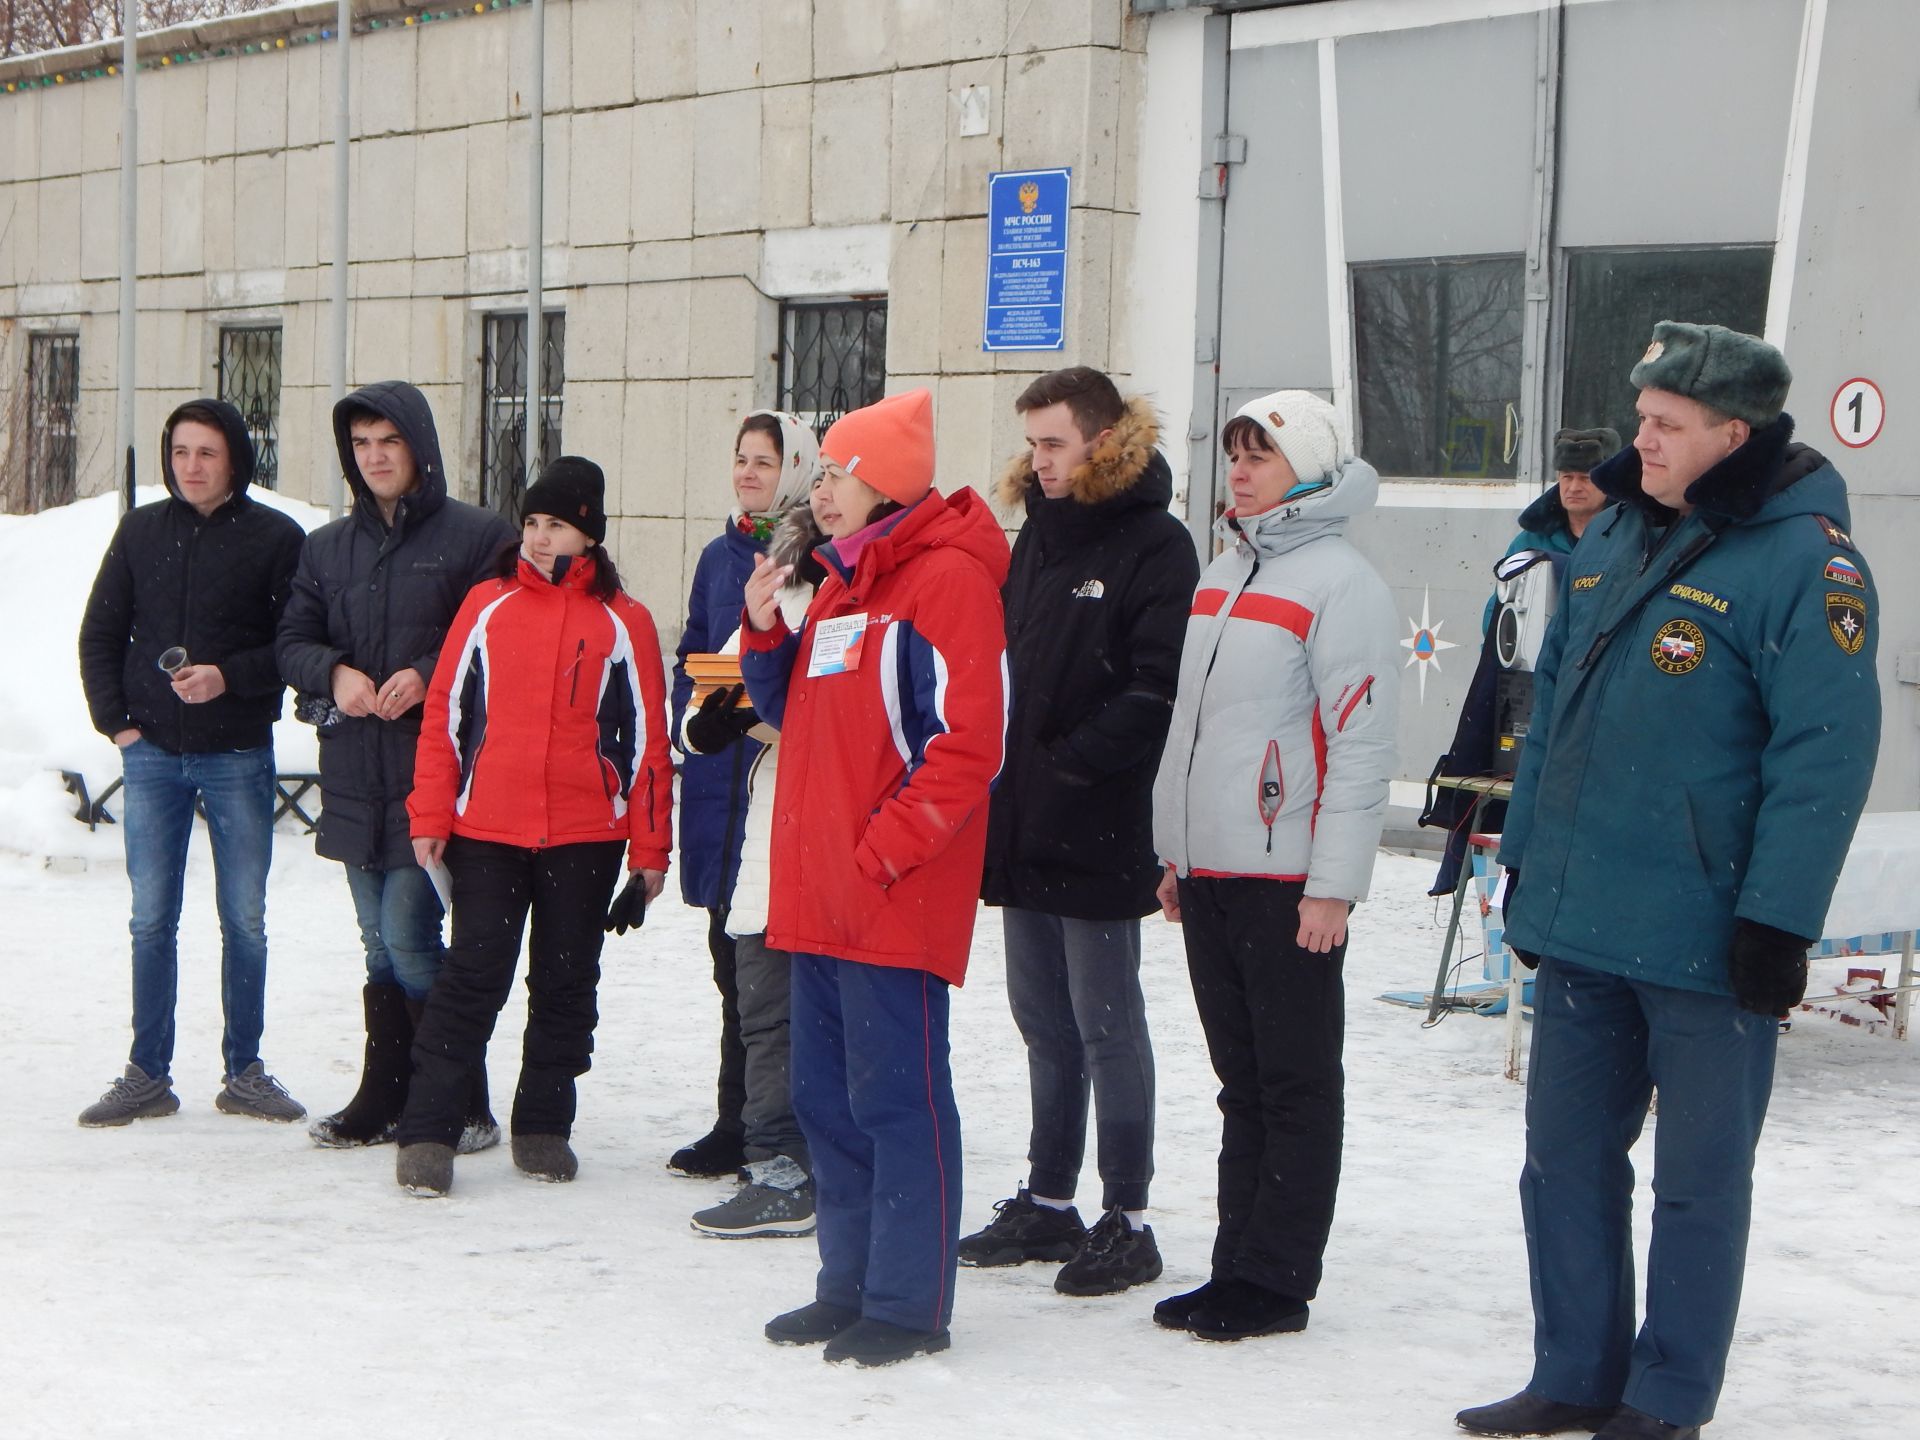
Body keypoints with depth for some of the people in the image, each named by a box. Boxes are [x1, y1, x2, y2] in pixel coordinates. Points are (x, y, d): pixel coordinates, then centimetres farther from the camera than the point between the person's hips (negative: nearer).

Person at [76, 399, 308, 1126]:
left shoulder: (275, 538, -4)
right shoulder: (141, 530, 6)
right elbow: (99, 633, 11)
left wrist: (230, 677, -19)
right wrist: (115, 719, 2)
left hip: (239, 756, -2)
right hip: (152, 754, 3)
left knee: (245, 921, 5)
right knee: (151, 920, 5)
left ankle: (244, 1072, 15)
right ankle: (147, 1074, 12)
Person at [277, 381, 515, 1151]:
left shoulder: (477, 536, -2)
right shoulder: (328, 546, 14)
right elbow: (291, 640, 13)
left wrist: (429, 676, -17)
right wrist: (334, 673, -8)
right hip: (354, 775, 6)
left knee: (408, 941, -9)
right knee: (381, 945, 12)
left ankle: (462, 1108, 2)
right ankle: (383, 1101, 20)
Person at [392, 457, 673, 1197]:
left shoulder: (623, 622, 3)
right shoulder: (488, 605, 5)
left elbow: (646, 739, 5)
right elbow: (445, 712, 6)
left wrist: (649, 847, 3)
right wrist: (430, 816, 0)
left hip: (585, 835, 1)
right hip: (486, 829, -1)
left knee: (566, 983, 9)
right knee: (472, 976, -5)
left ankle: (543, 1128, 21)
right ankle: (426, 1133, -1)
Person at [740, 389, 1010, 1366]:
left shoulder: (946, 578, -11)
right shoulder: (843, 581, 18)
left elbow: (969, 742, -17)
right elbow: (796, 713, 24)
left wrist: (882, 848, -17)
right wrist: (764, 637, 5)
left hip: (896, 899, -9)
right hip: (818, 897, 9)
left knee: (897, 1095, -4)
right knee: (826, 1095, 13)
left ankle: (910, 1303, 4)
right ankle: (849, 1285, 23)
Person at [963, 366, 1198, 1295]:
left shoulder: (1154, 546, -10)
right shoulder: (1039, 533, 15)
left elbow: (1156, 693, -18)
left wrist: (1065, 762, -16)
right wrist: (999, 760, 4)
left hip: (1098, 834, -8)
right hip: (1023, 825, 8)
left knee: (1106, 1026, -1)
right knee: (1042, 1019, 14)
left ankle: (1126, 1220, 8)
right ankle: (1048, 1201, 25)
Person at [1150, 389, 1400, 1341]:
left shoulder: (1341, 583, -10)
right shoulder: (1222, 574, 16)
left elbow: (1361, 744, -15)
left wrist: (1334, 885, -18)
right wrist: (1174, 853, 19)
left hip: (1288, 882, -8)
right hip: (1208, 873, 8)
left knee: (1295, 1085, 1)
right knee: (1241, 1079, 13)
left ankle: (1276, 1280, 6)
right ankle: (1237, 1267, 19)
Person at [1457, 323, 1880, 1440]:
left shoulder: (1806, 563, -13)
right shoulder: (1614, 541, 10)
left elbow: (1825, 756, -17)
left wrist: (1777, 921, -20)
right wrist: (1526, 857, 16)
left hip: (1704, 944, -7)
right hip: (1577, 924, 8)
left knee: (1700, 1177, 7)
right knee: (1566, 1157, 14)